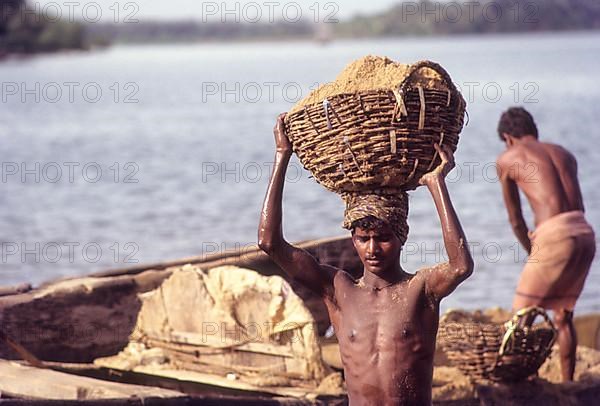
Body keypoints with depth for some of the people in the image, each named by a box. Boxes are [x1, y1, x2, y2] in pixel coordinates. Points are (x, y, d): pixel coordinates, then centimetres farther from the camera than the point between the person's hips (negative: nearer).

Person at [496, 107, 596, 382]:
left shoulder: (507, 159, 10)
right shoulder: (564, 153, 24)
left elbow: (515, 220, 15)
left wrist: (530, 251, 28)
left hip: (555, 236, -6)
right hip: (585, 232, 6)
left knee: (521, 314, 2)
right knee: (563, 314, 21)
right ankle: (567, 383, 26)